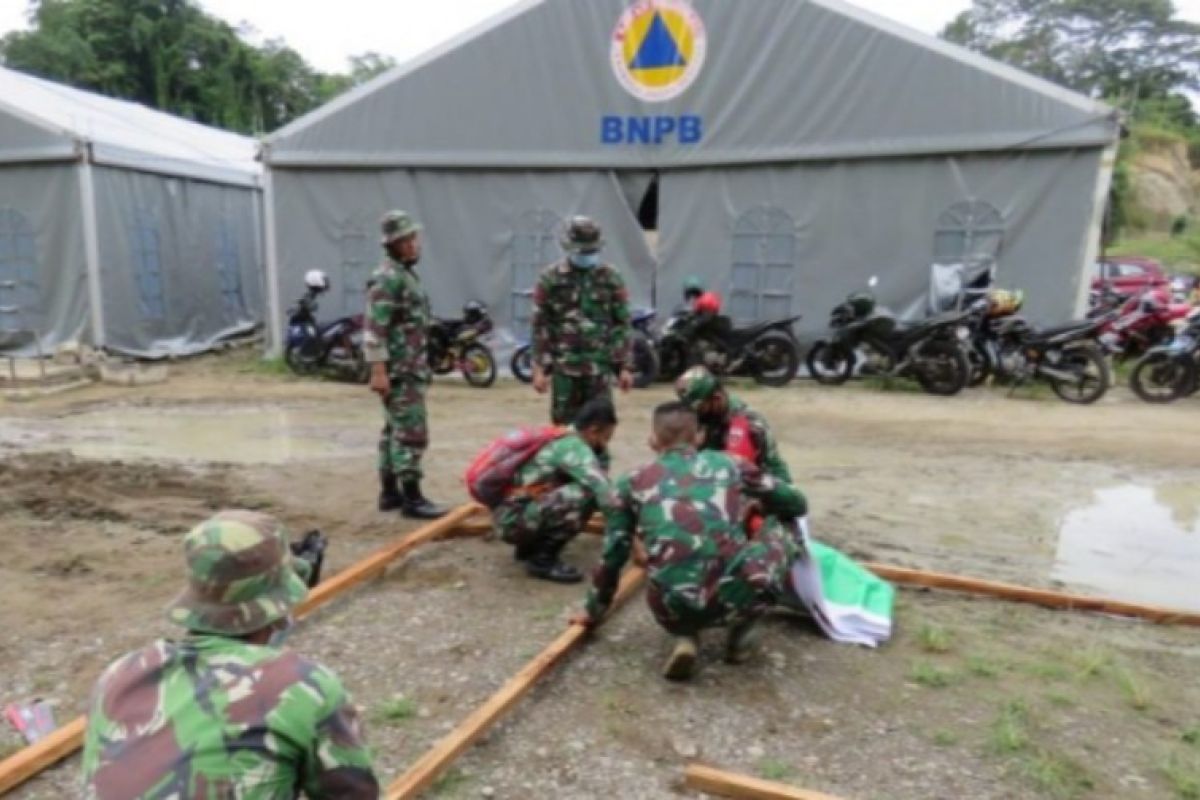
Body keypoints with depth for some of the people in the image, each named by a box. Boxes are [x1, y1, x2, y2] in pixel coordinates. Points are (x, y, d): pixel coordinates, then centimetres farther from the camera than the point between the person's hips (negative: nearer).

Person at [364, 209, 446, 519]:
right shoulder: (387, 278, -15)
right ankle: (412, 498, -4)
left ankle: (389, 492, 21)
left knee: (395, 431, 13)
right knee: (412, 432, -9)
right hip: (399, 371, -10)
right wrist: (378, 370, -25)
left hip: (410, 368, 10)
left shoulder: (407, 274, 16)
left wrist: (421, 365, 22)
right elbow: (373, 328, -21)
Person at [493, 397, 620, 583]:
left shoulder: (565, 440, 10)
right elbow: (604, 495, -27)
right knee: (585, 495, -26)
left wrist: (602, 452, 3)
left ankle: (530, 546, 17)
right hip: (514, 520, -10)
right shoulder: (573, 447, -18)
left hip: (513, 514, 10)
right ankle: (542, 558, -10)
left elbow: (601, 483, 14)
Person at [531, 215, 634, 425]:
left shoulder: (611, 278, 4)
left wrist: (624, 366, 1)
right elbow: (540, 327, 1)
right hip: (564, 368, -1)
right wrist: (540, 368, -3)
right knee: (564, 425, 6)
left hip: (600, 367, 1)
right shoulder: (550, 279, 0)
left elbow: (622, 324, 5)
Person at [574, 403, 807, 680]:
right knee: (783, 527, 28)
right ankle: (741, 634, 24)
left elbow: (612, 557, 16)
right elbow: (796, 504, 23)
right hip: (740, 596, -2)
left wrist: (593, 611, 32)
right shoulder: (727, 464, 15)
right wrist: (752, 508, 44)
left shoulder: (633, 483, 14)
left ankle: (686, 638, 11)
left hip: (676, 609, 2)